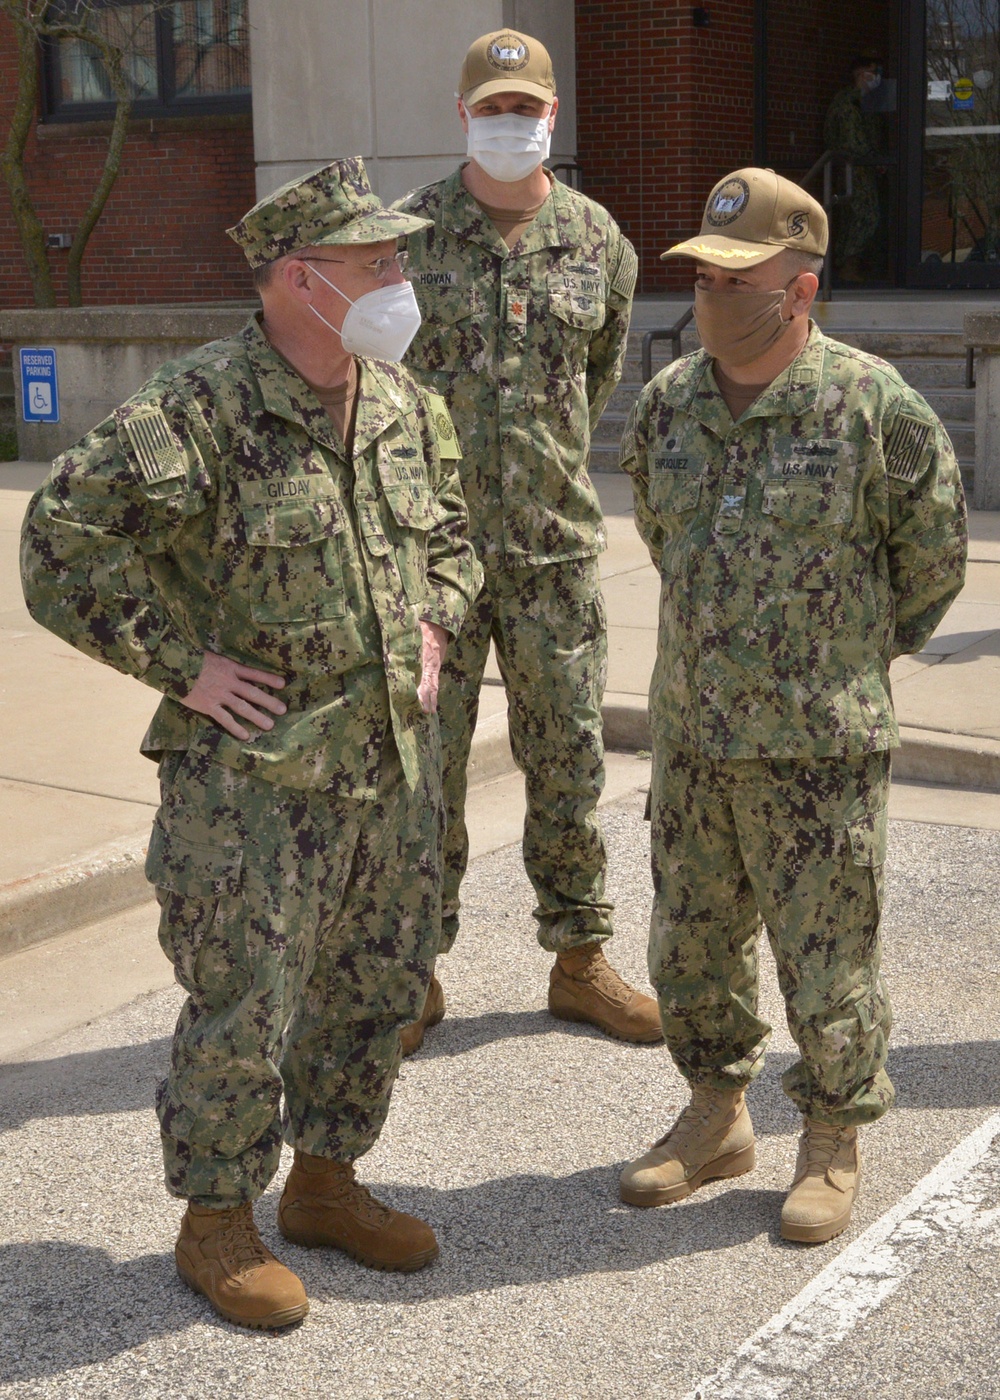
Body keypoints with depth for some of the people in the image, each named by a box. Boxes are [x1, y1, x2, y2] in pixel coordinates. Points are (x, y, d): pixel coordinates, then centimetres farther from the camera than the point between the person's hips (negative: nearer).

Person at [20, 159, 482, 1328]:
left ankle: (325, 1185, 36)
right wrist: (184, 665, -17)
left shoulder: (408, 408, 6)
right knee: (242, 1009, 2)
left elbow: (448, 530, 24)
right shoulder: (196, 410, -17)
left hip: (394, 760, 7)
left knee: (377, 989, 16)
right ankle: (216, 1224, 23)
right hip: (252, 774, -7)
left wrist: (433, 626, 8)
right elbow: (63, 545, -18)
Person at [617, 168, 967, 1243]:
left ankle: (832, 1147, 25)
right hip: (690, 735, 5)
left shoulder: (870, 404, -13)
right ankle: (716, 1116, 35)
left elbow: (934, 551, 0)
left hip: (820, 746, -5)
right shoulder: (666, 405, 3)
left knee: (825, 955, 5)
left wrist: (860, 652, 9)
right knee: (692, 941, 15)